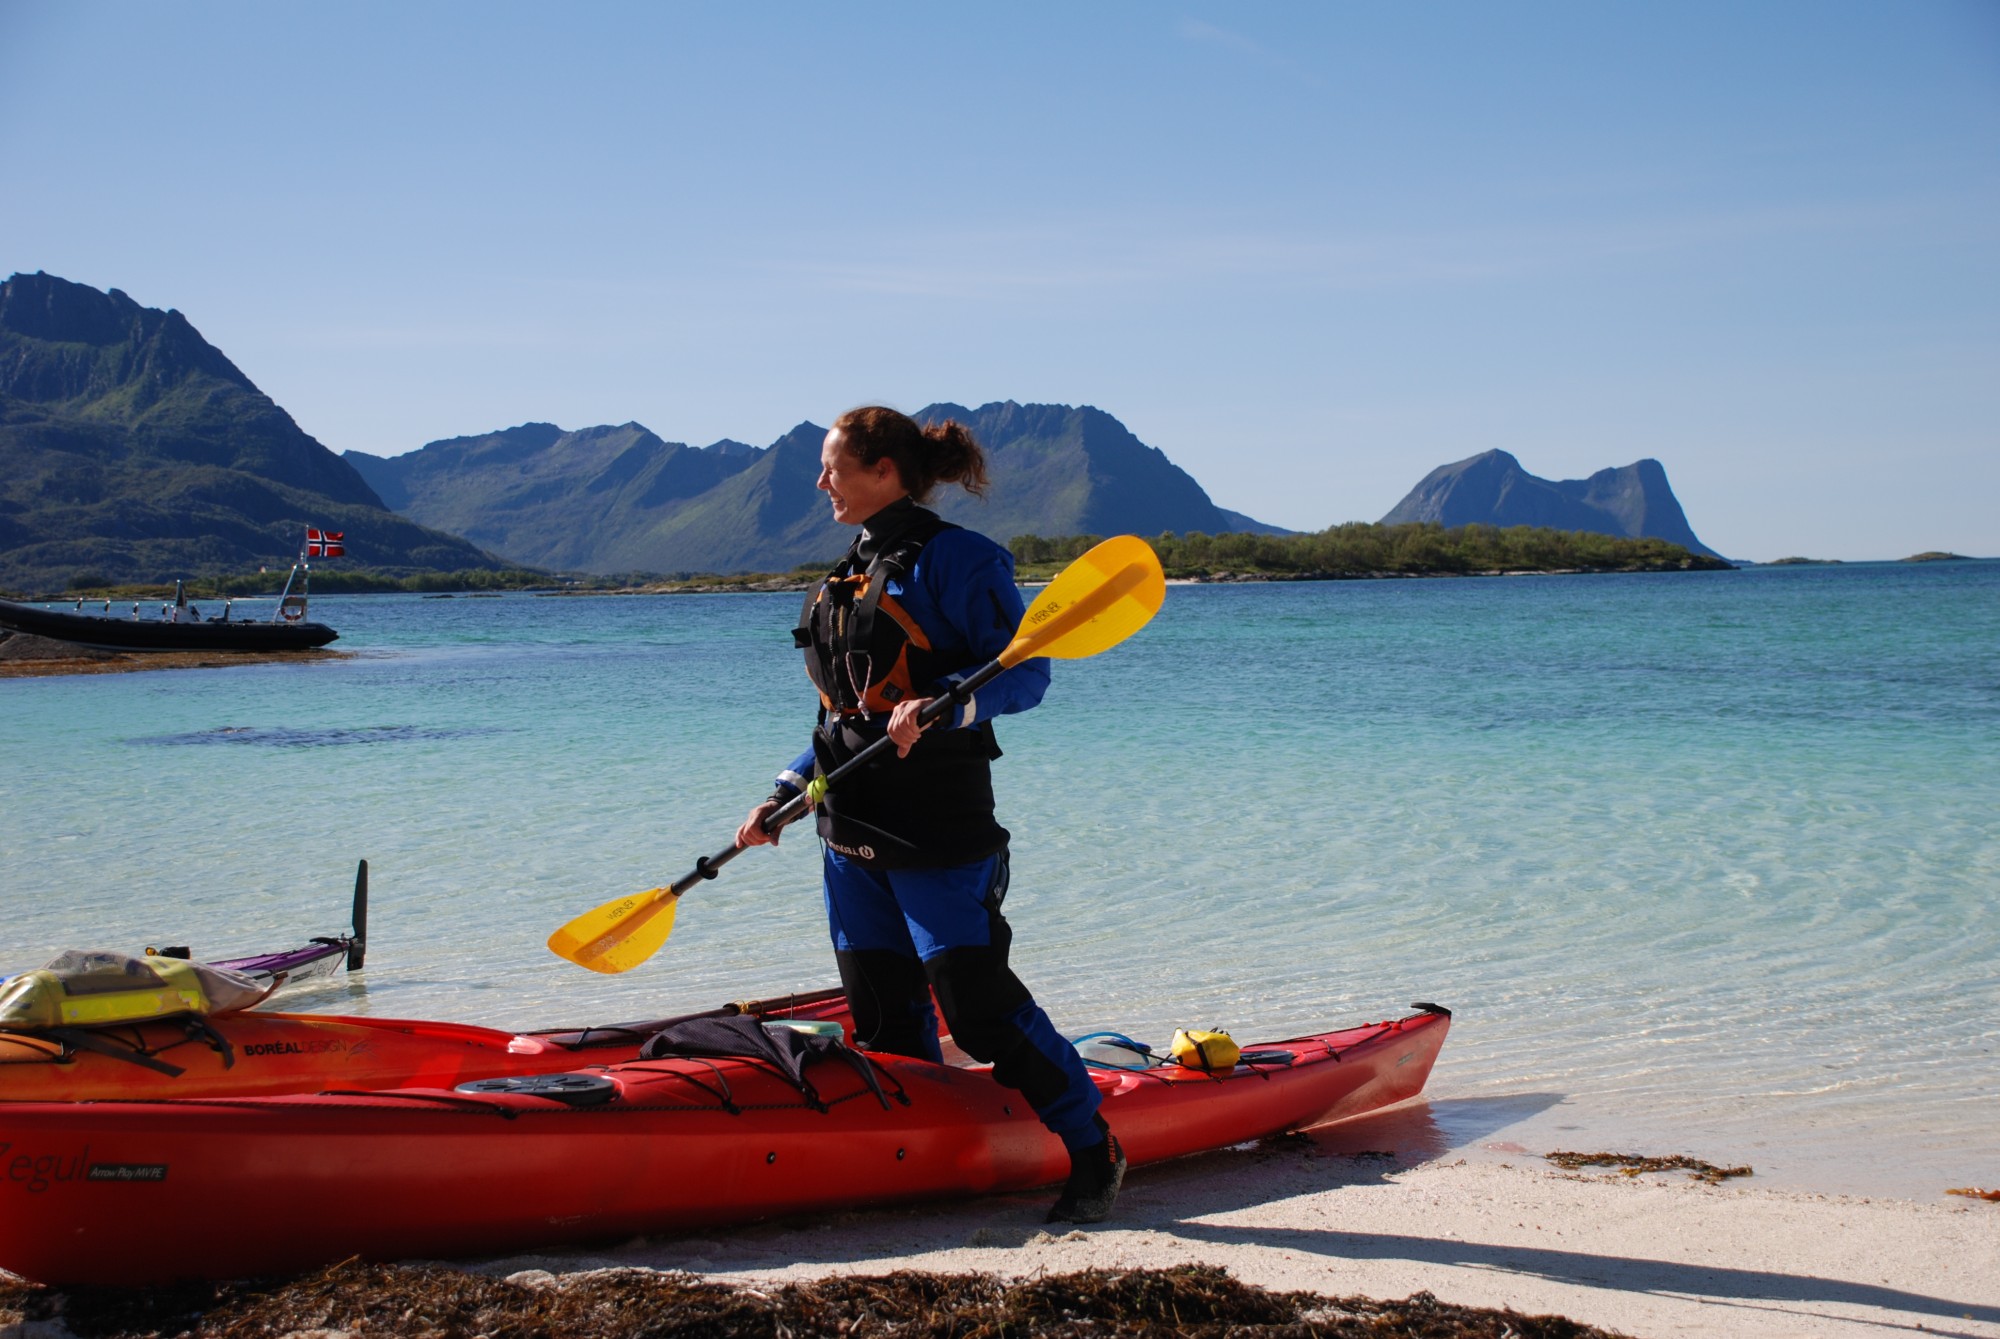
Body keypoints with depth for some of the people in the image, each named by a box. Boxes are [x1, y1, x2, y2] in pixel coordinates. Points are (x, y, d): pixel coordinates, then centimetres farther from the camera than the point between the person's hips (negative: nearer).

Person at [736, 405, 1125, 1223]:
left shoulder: (954, 559, -8)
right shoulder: (849, 577, 17)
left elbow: (1026, 674, -15)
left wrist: (941, 707, -30)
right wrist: (784, 798, 15)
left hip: (938, 827, -8)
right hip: (852, 831, 8)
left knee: (979, 1008, -10)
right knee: (883, 1013, 10)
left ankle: (1093, 1151, 2)